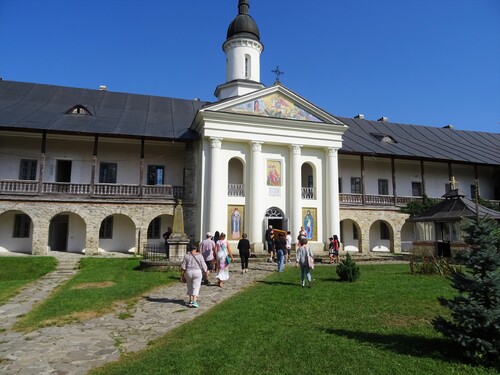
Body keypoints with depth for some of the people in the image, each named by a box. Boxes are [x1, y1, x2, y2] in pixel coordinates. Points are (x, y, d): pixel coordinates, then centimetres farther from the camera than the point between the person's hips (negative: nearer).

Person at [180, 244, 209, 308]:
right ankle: (194, 302, -11)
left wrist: (182, 275, 3)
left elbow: (183, 266, -2)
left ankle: (191, 300, 20)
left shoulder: (186, 256, 0)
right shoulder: (199, 255, -2)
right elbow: (203, 265, -2)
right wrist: (206, 272, 9)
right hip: (197, 272, -1)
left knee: (190, 287, 17)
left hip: (188, 272, 1)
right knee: (196, 287, 0)